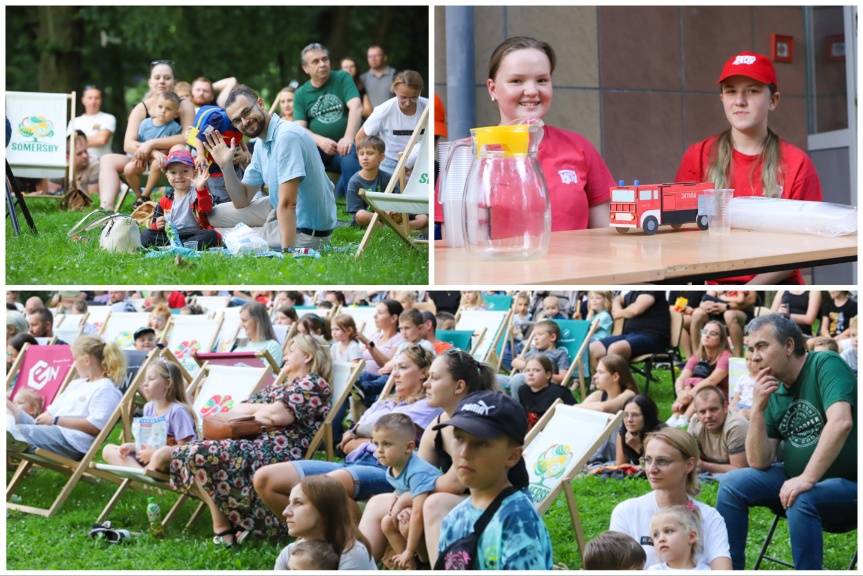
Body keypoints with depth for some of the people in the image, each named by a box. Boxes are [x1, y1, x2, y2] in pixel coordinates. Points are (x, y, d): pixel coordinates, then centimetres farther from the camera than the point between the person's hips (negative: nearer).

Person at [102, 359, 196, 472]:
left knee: (164, 452, -43)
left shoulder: (177, 411, -13)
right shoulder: (149, 408, 10)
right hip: (149, 459, 8)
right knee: (108, 450, -5)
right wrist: (131, 446, -1)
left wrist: (154, 453, -19)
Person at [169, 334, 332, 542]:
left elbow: (277, 415, -12)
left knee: (201, 454, -22)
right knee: (193, 452, -2)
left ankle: (222, 528, -13)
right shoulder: (278, 387, 30)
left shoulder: (314, 384, 3)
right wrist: (261, 410, 2)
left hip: (276, 455, -9)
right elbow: (235, 411, 21)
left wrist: (255, 411, 8)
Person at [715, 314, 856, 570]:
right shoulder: (774, 393, 4)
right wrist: (758, 409, -12)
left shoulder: (825, 365, -14)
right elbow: (759, 463, 0)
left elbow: (840, 422, -30)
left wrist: (807, 479, -33)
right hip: (798, 477, 7)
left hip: (847, 483, -7)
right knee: (733, 484, -4)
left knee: (800, 501, -33)